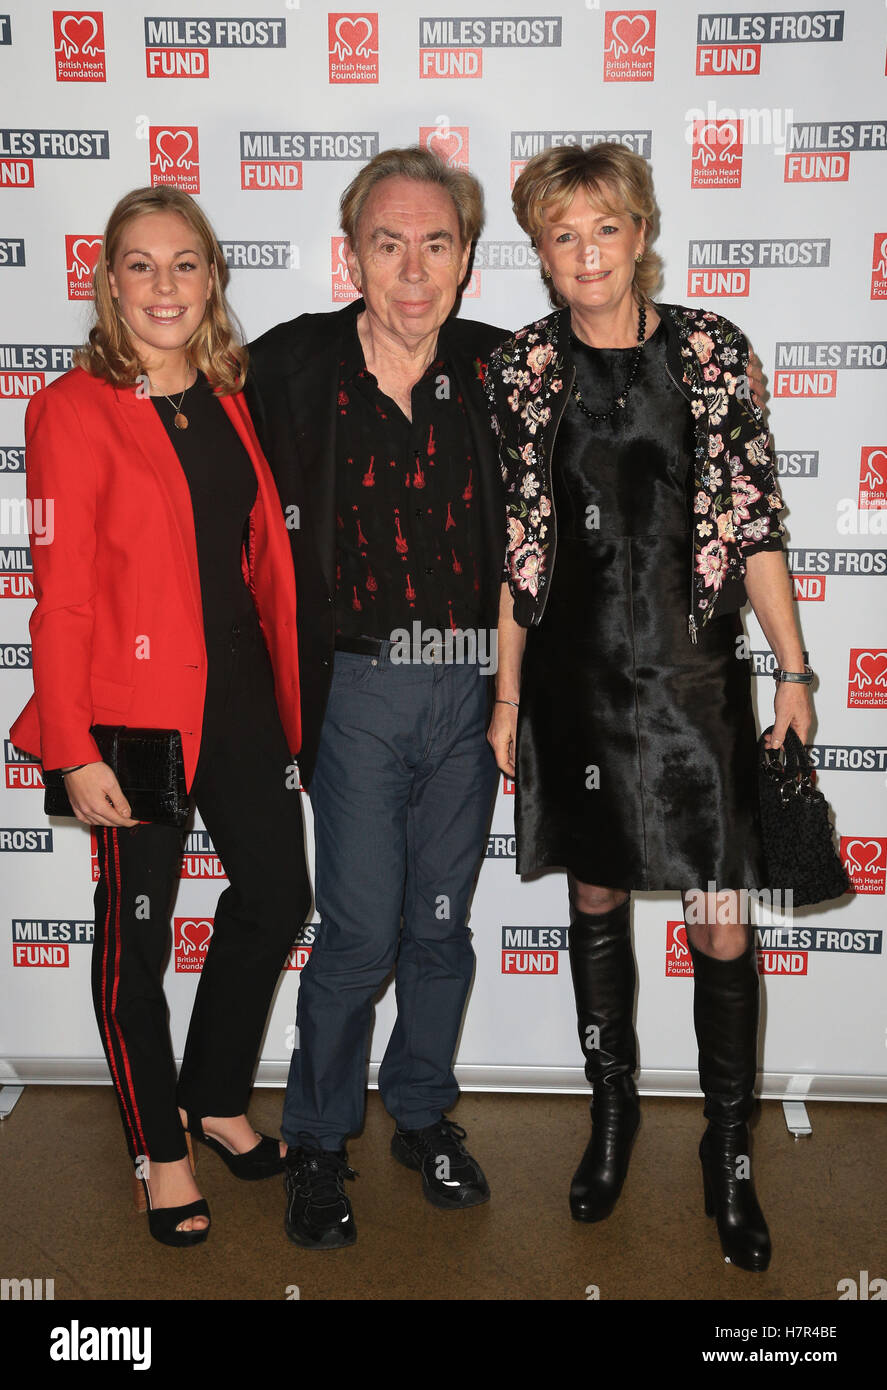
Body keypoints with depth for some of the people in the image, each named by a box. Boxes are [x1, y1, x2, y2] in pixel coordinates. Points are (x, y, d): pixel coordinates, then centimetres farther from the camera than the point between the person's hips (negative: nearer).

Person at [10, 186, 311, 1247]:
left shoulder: (231, 399, 10)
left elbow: (265, 554, 12)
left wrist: (288, 689, 9)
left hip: (240, 691, 6)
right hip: (138, 702, -6)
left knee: (277, 894, 13)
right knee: (137, 924, 8)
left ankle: (215, 1097, 37)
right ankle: (159, 1150, 28)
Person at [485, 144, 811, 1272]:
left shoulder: (710, 350, 1)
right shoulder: (523, 368, 3)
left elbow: (754, 521, 1)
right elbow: (517, 544, 5)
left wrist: (794, 669, -2)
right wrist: (506, 695, 5)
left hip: (694, 677, -1)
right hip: (576, 681, 1)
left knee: (722, 928, 0)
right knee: (596, 900, 14)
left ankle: (729, 1153, 22)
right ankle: (613, 1113, 34)